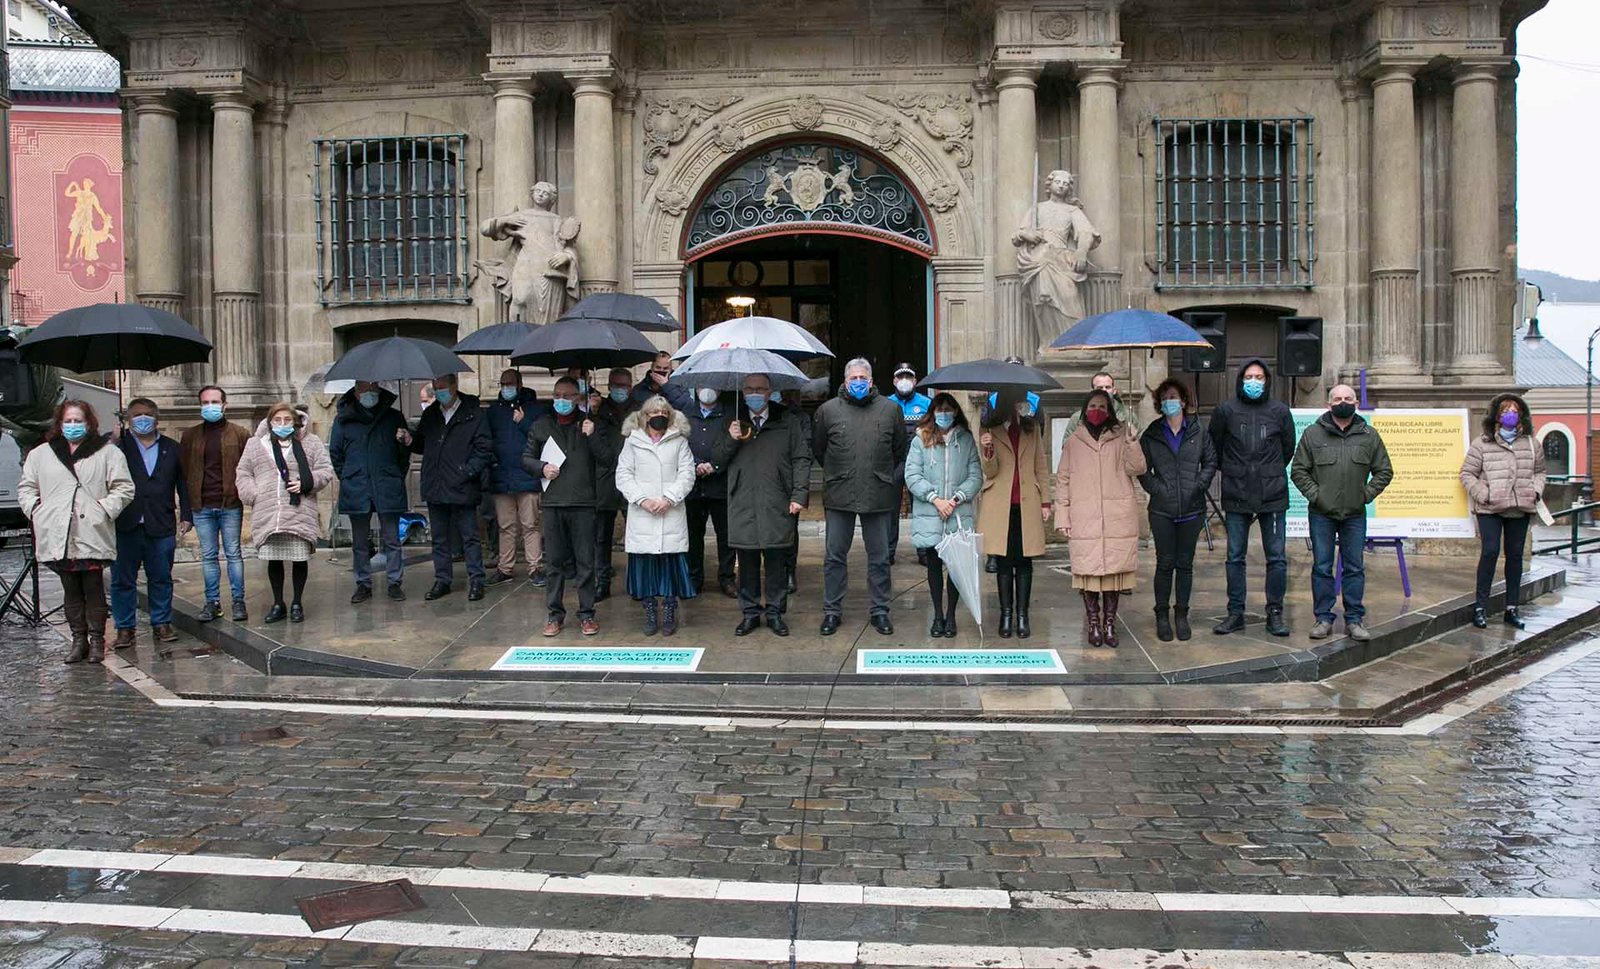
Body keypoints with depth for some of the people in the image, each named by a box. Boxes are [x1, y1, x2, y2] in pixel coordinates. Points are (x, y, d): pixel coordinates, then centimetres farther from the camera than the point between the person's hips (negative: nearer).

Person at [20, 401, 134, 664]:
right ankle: (78, 639, 17)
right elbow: (26, 488, 18)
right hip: (57, 537, 3)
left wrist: (105, 510, -9)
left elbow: (123, 488, 3)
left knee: (94, 589, 0)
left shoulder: (108, 453, 6)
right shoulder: (40, 454, 15)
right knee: (71, 591, 9)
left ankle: (97, 640, 10)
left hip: (92, 535, -3)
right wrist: (36, 511, 3)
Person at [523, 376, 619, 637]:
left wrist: (592, 437, -13)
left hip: (583, 503, -1)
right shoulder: (541, 426, 10)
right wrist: (541, 467, -4)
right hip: (552, 503, 2)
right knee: (554, 562, 7)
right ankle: (554, 614, 16)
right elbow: (526, 458, 16)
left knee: (585, 562, 2)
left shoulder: (588, 425, 6)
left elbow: (609, 461, 0)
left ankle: (586, 614, 10)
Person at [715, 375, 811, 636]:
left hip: (777, 506, -2)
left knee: (777, 561, 1)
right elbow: (719, 460, 15)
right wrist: (731, 440, -5)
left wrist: (799, 495, -6)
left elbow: (801, 459, 3)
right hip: (743, 505, 2)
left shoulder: (788, 421, 6)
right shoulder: (733, 422, 14)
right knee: (747, 561, 4)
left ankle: (775, 612, 13)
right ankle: (750, 612, 15)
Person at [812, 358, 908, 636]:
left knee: (879, 557, 8)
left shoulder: (890, 410, 4)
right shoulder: (828, 410, 2)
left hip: (878, 495, 1)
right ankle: (831, 611, 16)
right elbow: (817, 448, 13)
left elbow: (900, 449, 15)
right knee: (835, 556, 6)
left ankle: (880, 611, 19)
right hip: (839, 495, 0)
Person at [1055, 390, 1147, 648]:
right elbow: (1063, 480, 9)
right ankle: (1093, 624, 10)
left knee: (1115, 569, 1)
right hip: (1084, 520, 0)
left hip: (1118, 519, 0)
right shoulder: (1072, 442, 10)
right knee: (1088, 569, -2)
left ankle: (1109, 623, 12)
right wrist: (1062, 516, 3)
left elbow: (1137, 469, -1)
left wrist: (1132, 443, -17)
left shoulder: (1120, 439, 10)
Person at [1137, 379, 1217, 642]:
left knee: (1185, 563, 8)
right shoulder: (1151, 434, 3)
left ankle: (1181, 615, 19)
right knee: (1165, 563, 3)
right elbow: (1143, 469, 4)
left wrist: (1199, 486, -3)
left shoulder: (1198, 432, 4)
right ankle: (1162, 616, 13)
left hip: (1191, 509, 1)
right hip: (1162, 510, -1)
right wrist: (1156, 489, -8)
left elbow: (1210, 462, 9)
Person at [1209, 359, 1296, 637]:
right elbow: (1215, 448, 12)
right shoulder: (1225, 411, 0)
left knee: (1277, 558, 3)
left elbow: (1288, 448, 15)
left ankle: (1275, 613, 14)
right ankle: (1235, 612, 15)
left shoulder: (1279, 411, 3)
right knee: (1234, 557, 6)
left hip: (1272, 496, 0)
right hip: (1236, 497, 0)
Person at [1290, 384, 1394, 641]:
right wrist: (1314, 494, -7)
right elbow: (1298, 470, 3)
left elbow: (1384, 471, 11)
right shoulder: (1313, 434, 1)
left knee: (1354, 568, 5)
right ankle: (1324, 618, 11)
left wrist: (1367, 494, -1)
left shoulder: (1369, 435, 5)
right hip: (1321, 514, -1)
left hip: (1355, 515, 1)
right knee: (1322, 567, 3)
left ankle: (1354, 619, 13)